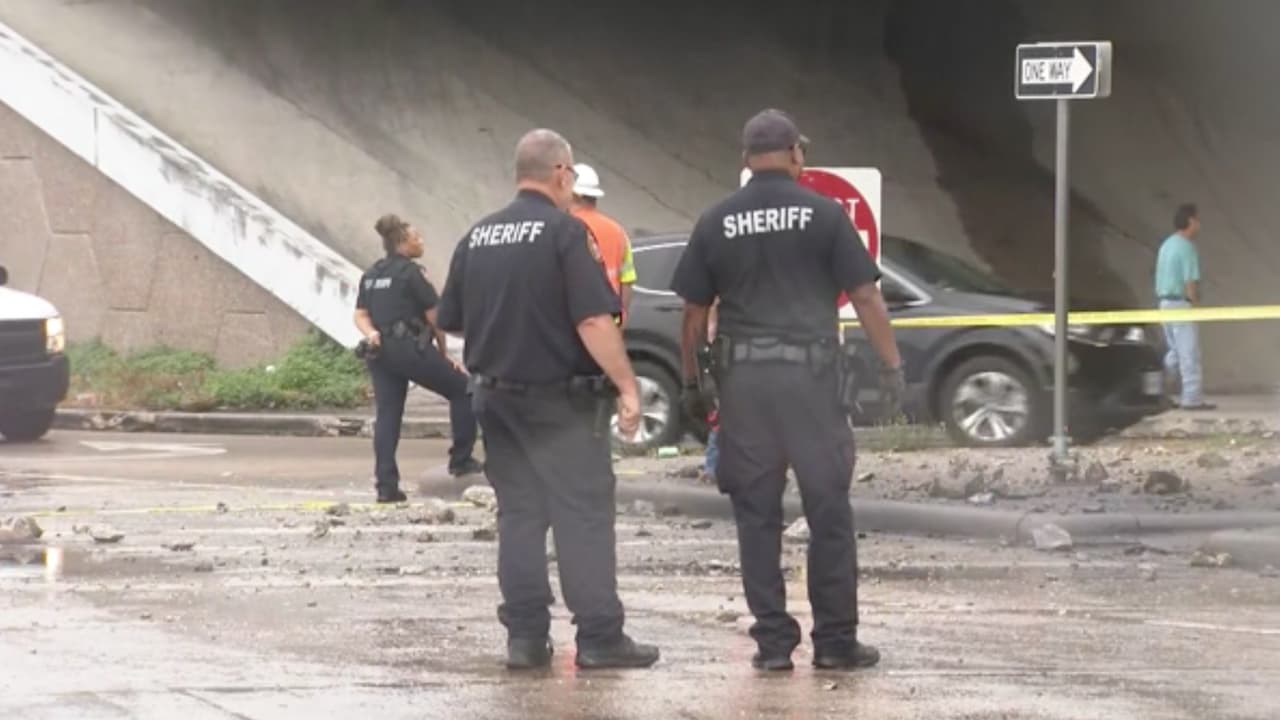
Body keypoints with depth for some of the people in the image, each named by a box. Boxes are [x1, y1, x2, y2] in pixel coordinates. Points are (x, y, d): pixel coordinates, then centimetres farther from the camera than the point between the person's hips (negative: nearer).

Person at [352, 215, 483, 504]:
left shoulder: (371, 275, 15)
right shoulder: (411, 272, -7)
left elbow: (360, 314, 12)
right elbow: (434, 316, -5)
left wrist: (370, 334, -6)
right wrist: (443, 353, 6)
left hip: (381, 351, 7)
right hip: (409, 348, -7)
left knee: (387, 415, 5)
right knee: (462, 390, 8)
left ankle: (386, 485, -1)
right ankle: (461, 460, 7)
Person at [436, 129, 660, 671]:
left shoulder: (477, 237, 8)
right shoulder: (565, 232, -12)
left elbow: (451, 322, 14)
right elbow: (593, 321, -20)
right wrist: (627, 386, -18)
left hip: (496, 397, 6)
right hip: (562, 401, -6)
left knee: (518, 514, 10)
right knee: (583, 514, -3)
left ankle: (525, 636, 7)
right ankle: (599, 637, -4)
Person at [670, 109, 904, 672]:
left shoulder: (716, 223, 5)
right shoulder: (822, 214, -1)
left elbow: (693, 312, 7)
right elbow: (865, 297, -4)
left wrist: (690, 382, 16)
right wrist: (892, 366, 3)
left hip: (742, 378, 2)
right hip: (810, 373, -2)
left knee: (757, 514, 7)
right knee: (828, 510, 4)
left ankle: (773, 640, 7)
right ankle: (836, 641, 6)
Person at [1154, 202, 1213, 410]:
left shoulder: (1167, 245, 14)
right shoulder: (1187, 248, -15)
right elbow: (1191, 282, -19)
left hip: (1165, 303, 9)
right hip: (1182, 304, -9)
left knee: (1177, 352, 17)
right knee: (1190, 353, -3)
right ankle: (1192, 399, -2)